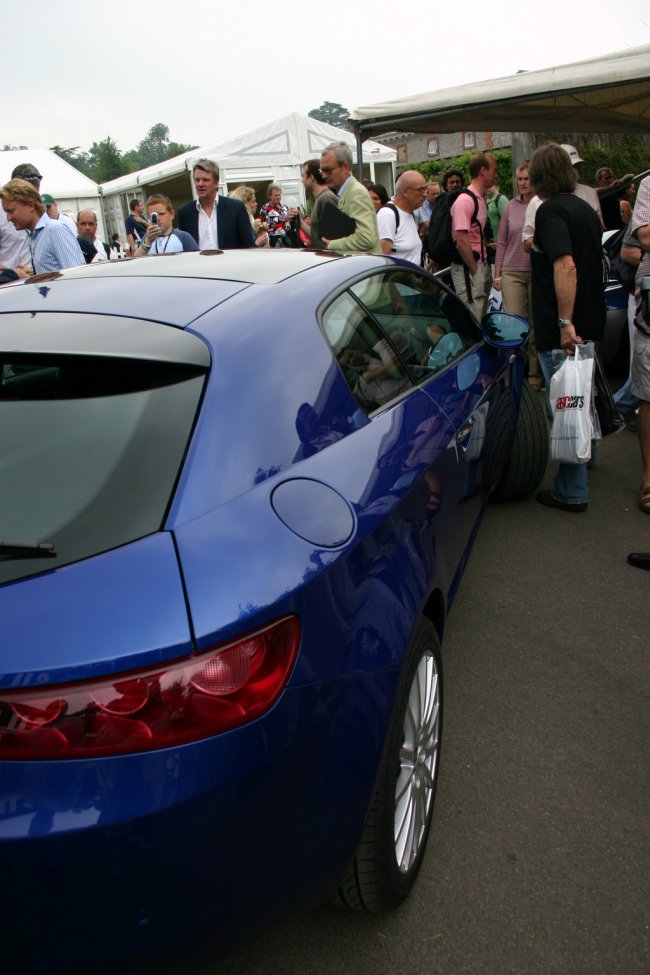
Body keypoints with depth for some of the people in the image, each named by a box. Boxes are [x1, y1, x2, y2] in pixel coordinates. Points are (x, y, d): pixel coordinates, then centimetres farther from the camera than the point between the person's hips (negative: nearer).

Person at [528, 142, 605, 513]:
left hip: (560, 329, -9)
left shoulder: (551, 210, -15)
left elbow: (566, 266, -27)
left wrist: (565, 322, -28)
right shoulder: (585, 208, 12)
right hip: (589, 322, 9)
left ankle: (571, 492, 3)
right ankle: (585, 453, 44)